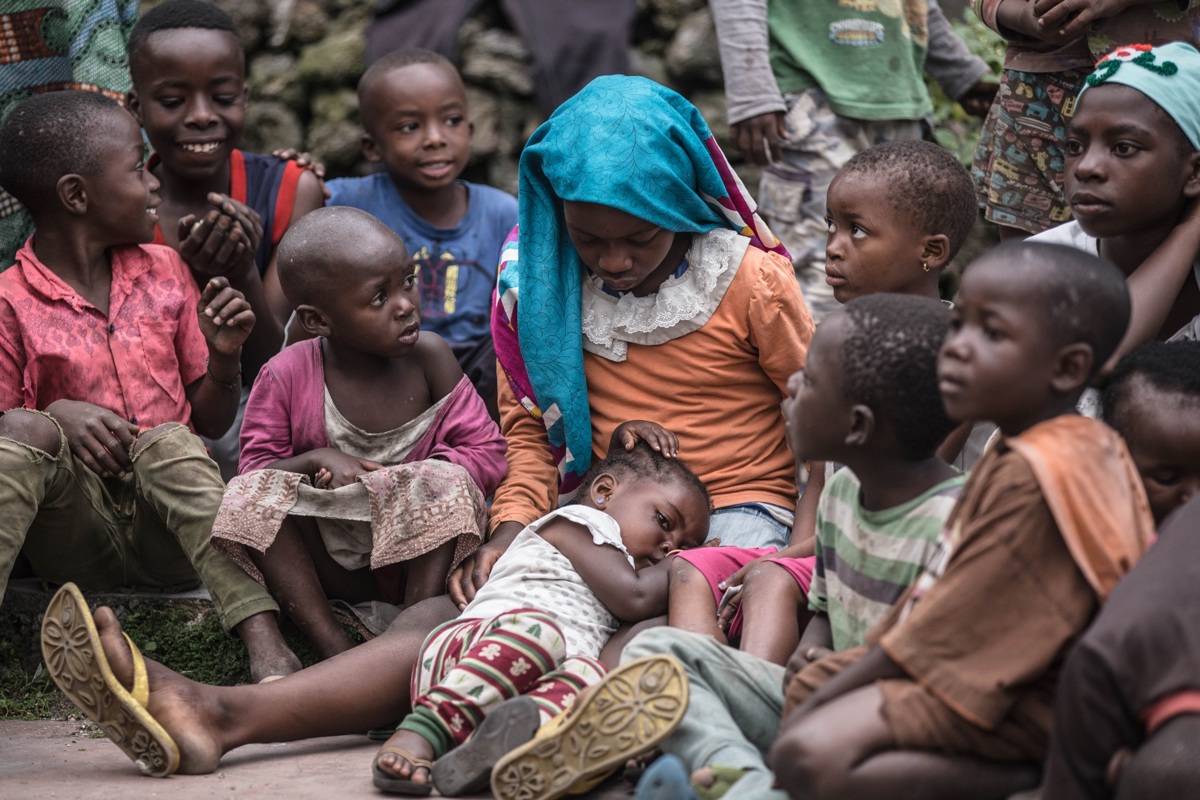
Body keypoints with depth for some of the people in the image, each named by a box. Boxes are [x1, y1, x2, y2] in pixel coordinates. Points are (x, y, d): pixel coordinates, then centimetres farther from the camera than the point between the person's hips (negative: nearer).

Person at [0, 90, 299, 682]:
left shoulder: (163, 272, 12)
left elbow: (210, 422, 15)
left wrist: (224, 357, -6)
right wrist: (58, 415, -19)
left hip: (170, 535, 2)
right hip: (75, 536, -2)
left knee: (169, 441, -29)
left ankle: (264, 643, -46)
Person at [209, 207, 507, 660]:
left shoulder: (428, 358, -8)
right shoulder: (286, 377, -9)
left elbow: (487, 454, -9)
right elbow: (255, 470, -4)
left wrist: (384, 478, -20)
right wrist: (316, 460, -25)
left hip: (416, 558, -1)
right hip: (330, 568, 1)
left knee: (447, 484, -28)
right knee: (250, 495, -22)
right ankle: (334, 646, -25)